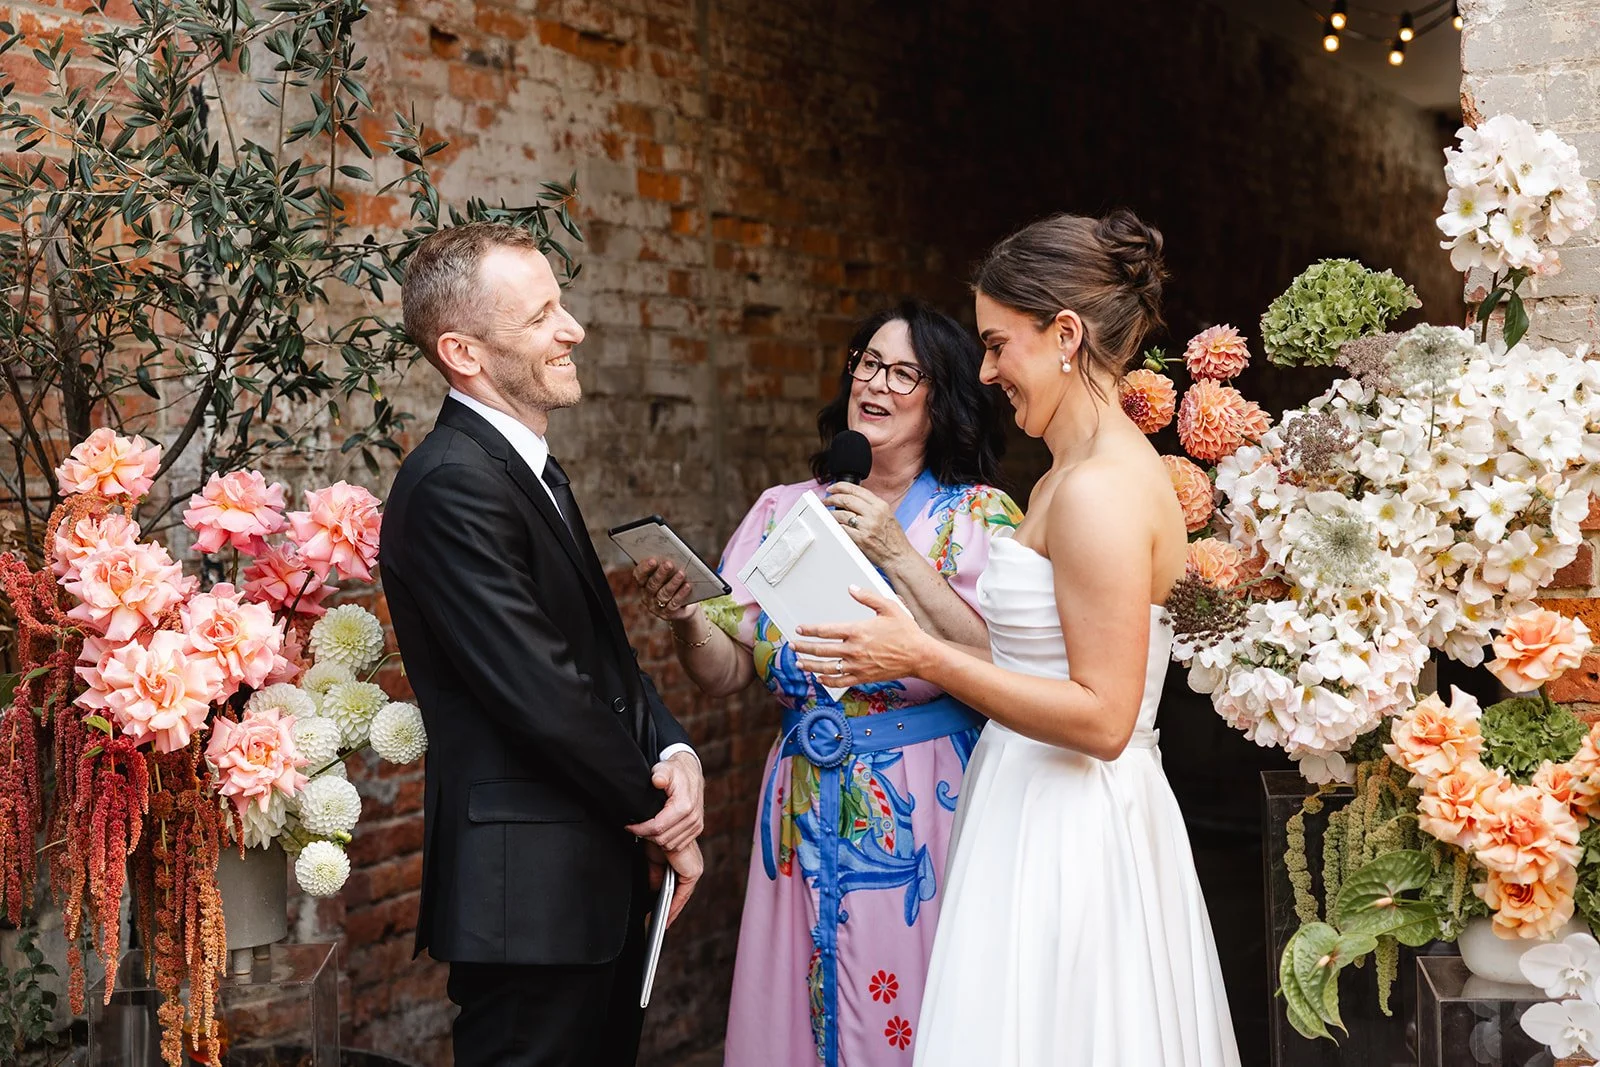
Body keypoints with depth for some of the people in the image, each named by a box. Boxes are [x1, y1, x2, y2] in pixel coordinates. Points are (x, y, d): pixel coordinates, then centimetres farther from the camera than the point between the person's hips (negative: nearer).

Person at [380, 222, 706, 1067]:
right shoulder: (453, 483, -18)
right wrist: (660, 817, -8)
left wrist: (674, 755, -5)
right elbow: (544, 695, -22)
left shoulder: (533, 468, 14)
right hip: (530, 897, -9)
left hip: (599, 884, 9)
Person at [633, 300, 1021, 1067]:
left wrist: (899, 557, -19)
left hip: (924, 820, -3)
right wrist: (684, 617, -15)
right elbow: (725, 674, 5)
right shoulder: (785, 511, 6)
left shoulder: (979, 515, -3)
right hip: (806, 820, 3)